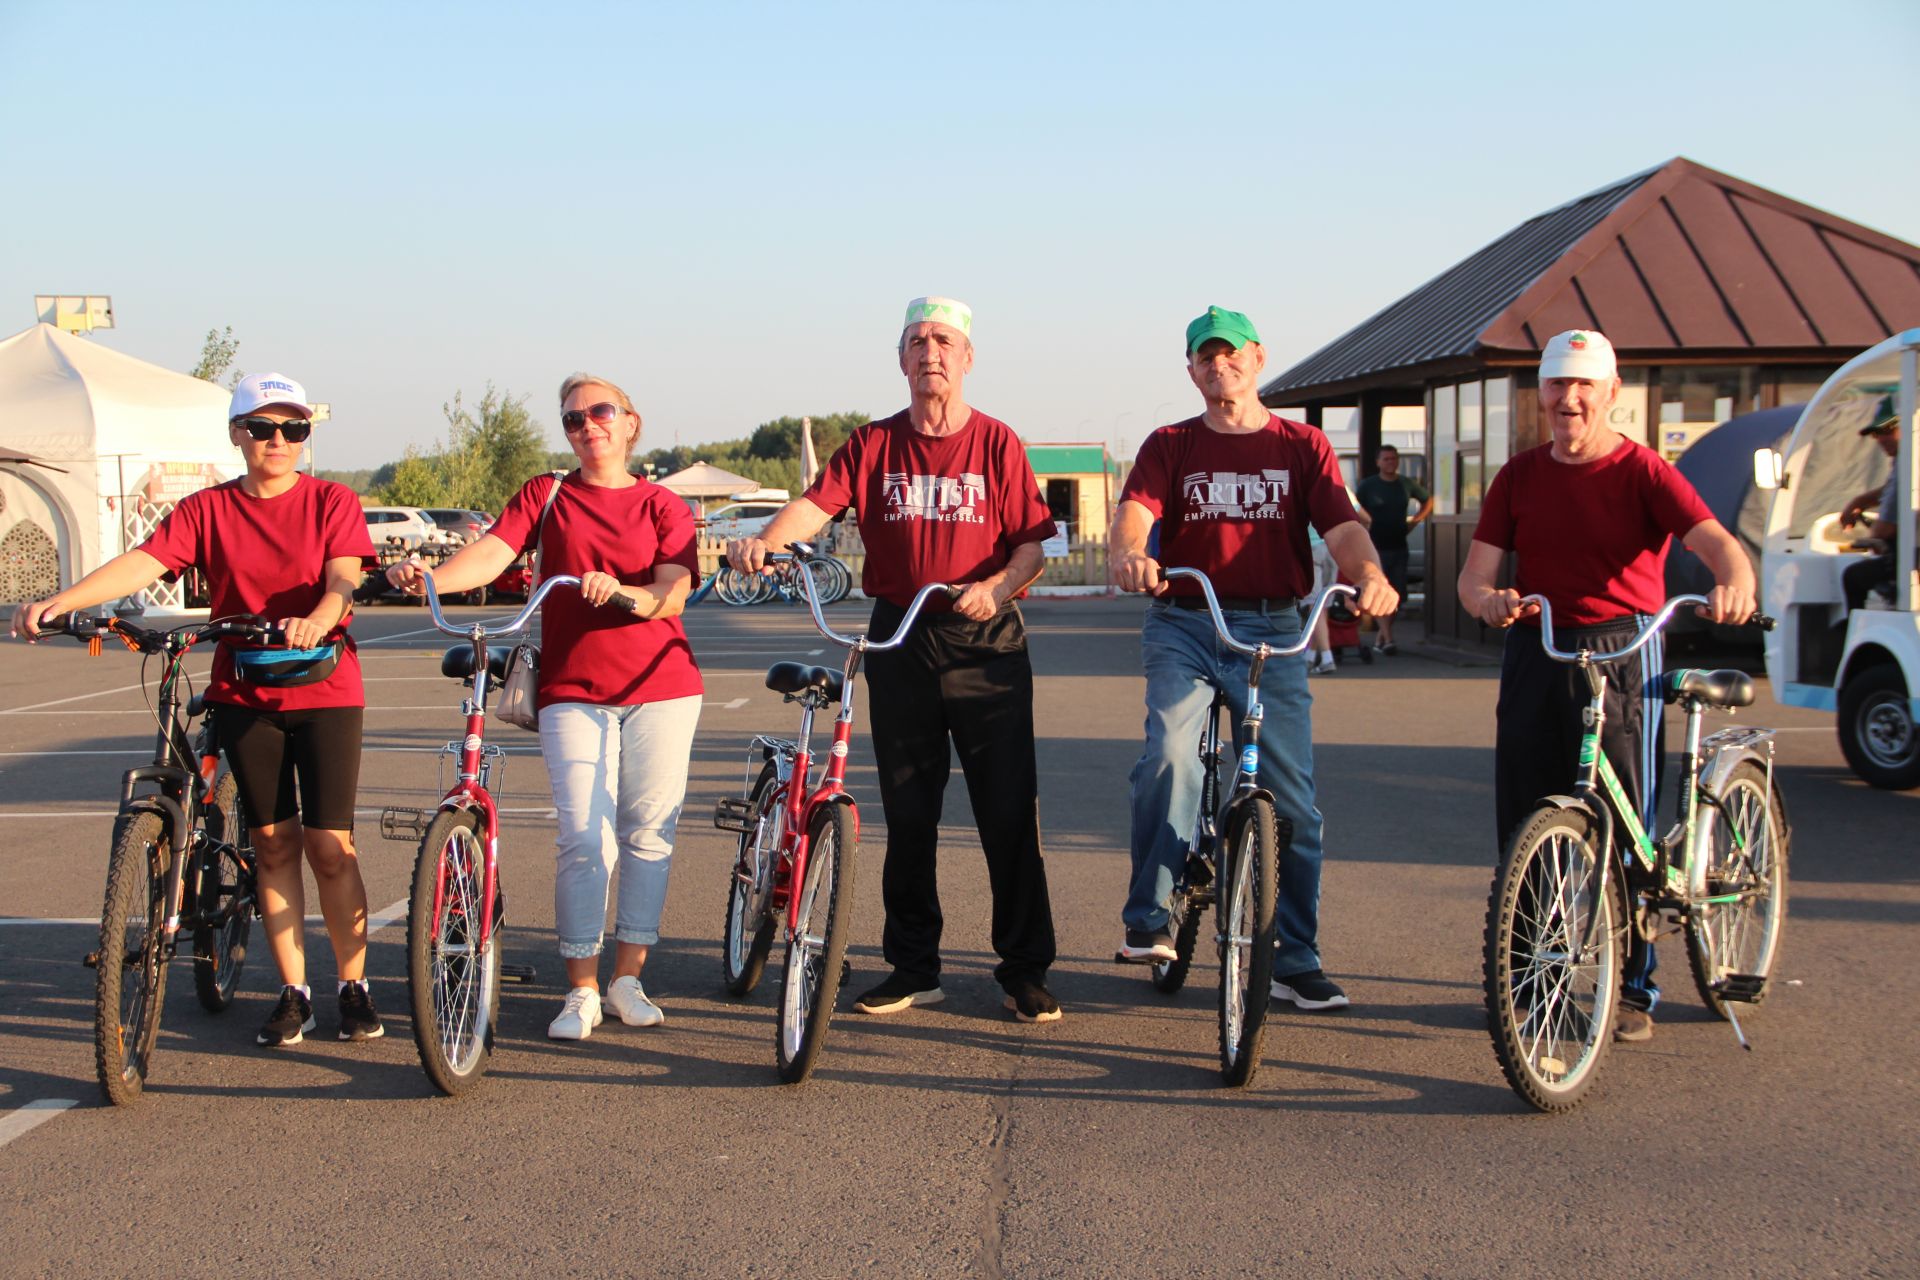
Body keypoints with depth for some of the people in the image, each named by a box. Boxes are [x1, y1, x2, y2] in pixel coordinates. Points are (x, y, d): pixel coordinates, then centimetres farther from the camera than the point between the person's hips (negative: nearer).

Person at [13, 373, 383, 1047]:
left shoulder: (332, 502, 0)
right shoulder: (207, 511, 4)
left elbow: (343, 578, -14)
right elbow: (142, 562, -10)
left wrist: (316, 620, -37)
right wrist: (60, 600, -26)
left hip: (323, 688, -2)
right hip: (243, 694, 2)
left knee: (329, 846, -2)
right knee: (274, 843, 6)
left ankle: (354, 987, 12)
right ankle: (294, 992, 14)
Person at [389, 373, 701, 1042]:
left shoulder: (662, 506, 7)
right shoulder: (544, 496, 9)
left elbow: (671, 591, -7)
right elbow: (491, 552, -7)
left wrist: (621, 591, -28)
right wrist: (429, 576, -27)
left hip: (660, 689, 1)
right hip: (573, 690, -1)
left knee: (648, 834, 3)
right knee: (585, 839, -8)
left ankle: (627, 979, 16)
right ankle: (580, 991, 2)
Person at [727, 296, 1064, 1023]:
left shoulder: (997, 444, 3)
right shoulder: (872, 446, 6)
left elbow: (1033, 540, 0)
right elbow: (816, 502, -8)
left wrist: (996, 587, -19)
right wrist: (765, 542, -28)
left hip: (985, 639, -2)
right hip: (899, 639, 2)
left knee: (1009, 811, -3)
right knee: (907, 812, 8)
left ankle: (1025, 970, 8)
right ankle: (913, 968, 19)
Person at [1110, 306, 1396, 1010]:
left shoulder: (1303, 446, 12)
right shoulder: (1170, 446, 10)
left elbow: (1343, 529, -2)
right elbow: (1132, 517, -8)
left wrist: (1370, 574, -25)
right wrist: (1128, 555, -32)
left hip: (1271, 630, 1)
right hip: (1182, 625, -1)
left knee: (1292, 796, -2)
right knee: (1170, 758, -25)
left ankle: (1295, 960, 10)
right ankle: (1148, 919, -11)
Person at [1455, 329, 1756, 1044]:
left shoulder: (1642, 472, -1)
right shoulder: (1520, 477, 10)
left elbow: (1715, 540, -15)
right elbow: (1474, 574, 4)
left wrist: (1735, 582, -39)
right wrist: (1489, 600, -20)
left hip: (1623, 655, -3)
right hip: (1535, 654, 3)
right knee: (1523, 826, 4)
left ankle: (1634, 990, 8)